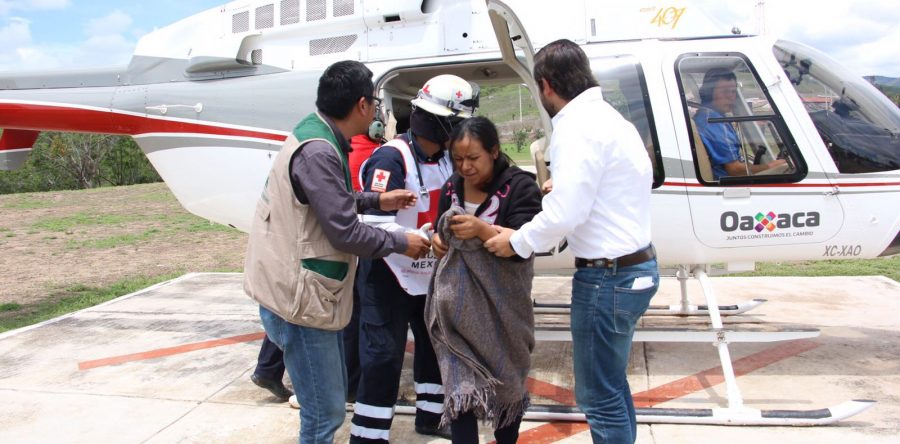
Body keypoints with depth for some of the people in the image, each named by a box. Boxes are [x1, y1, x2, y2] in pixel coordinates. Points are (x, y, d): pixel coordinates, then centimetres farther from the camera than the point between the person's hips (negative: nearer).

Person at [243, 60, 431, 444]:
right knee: (325, 412, 1)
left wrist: (376, 200, 14)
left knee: (331, 398, 23)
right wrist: (402, 243, -9)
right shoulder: (317, 152, -25)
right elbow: (346, 233, -23)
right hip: (299, 298, -10)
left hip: (313, 292, 10)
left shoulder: (316, 133, 6)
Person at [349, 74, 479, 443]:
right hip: (389, 276, -8)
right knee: (383, 356, -4)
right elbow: (376, 226, -30)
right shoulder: (391, 158, -23)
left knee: (436, 346, 18)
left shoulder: (445, 157, 2)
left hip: (430, 273, 8)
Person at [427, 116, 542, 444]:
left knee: (507, 379, 16)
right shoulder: (452, 186, 7)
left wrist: (481, 229, -32)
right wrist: (438, 240, -4)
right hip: (459, 303, 3)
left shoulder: (520, 186, -11)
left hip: (502, 305, -3)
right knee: (459, 385, -4)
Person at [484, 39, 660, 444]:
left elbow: (565, 214, -24)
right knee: (612, 384, 23)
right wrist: (559, 190, 27)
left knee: (599, 396, 2)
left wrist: (517, 243, -9)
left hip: (607, 277, -10)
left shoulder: (576, 125, -18)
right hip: (634, 268, 10)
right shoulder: (607, 116, 12)